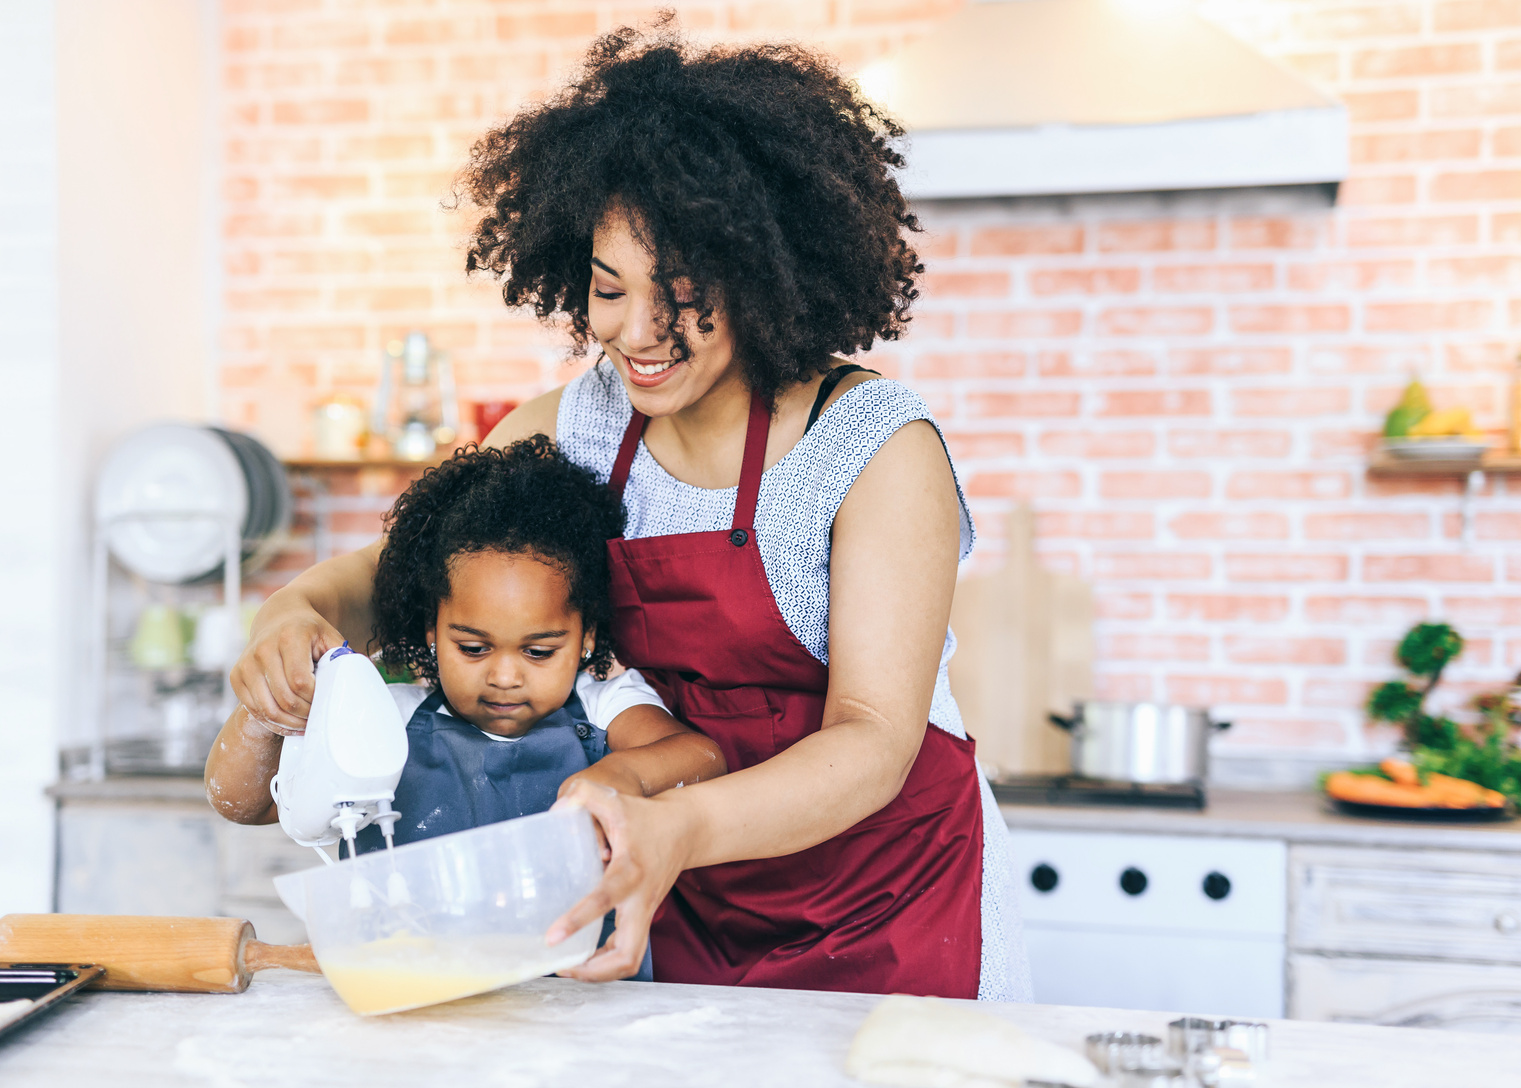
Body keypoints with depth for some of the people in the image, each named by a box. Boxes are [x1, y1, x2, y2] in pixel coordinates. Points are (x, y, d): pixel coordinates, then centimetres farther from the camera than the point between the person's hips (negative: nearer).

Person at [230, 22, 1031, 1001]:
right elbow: (396, 566, 2)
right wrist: (299, 613, -22)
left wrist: (679, 830, -44)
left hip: (895, 915, -3)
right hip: (694, 920, 4)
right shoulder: (580, 429, -4)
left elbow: (873, 741, -26)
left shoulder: (881, 447, -20)